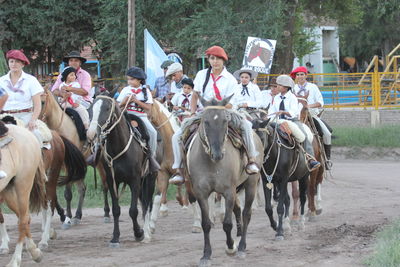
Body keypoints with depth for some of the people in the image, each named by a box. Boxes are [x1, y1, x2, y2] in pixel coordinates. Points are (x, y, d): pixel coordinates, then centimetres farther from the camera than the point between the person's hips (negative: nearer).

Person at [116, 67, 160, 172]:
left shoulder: (145, 91, 6)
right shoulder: (126, 90, 10)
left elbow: (148, 108, -2)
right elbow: (118, 106, 11)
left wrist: (137, 101, -13)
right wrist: (125, 101, -10)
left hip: (141, 116, -1)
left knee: (152, 132, -23)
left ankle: (152, 156, -11)